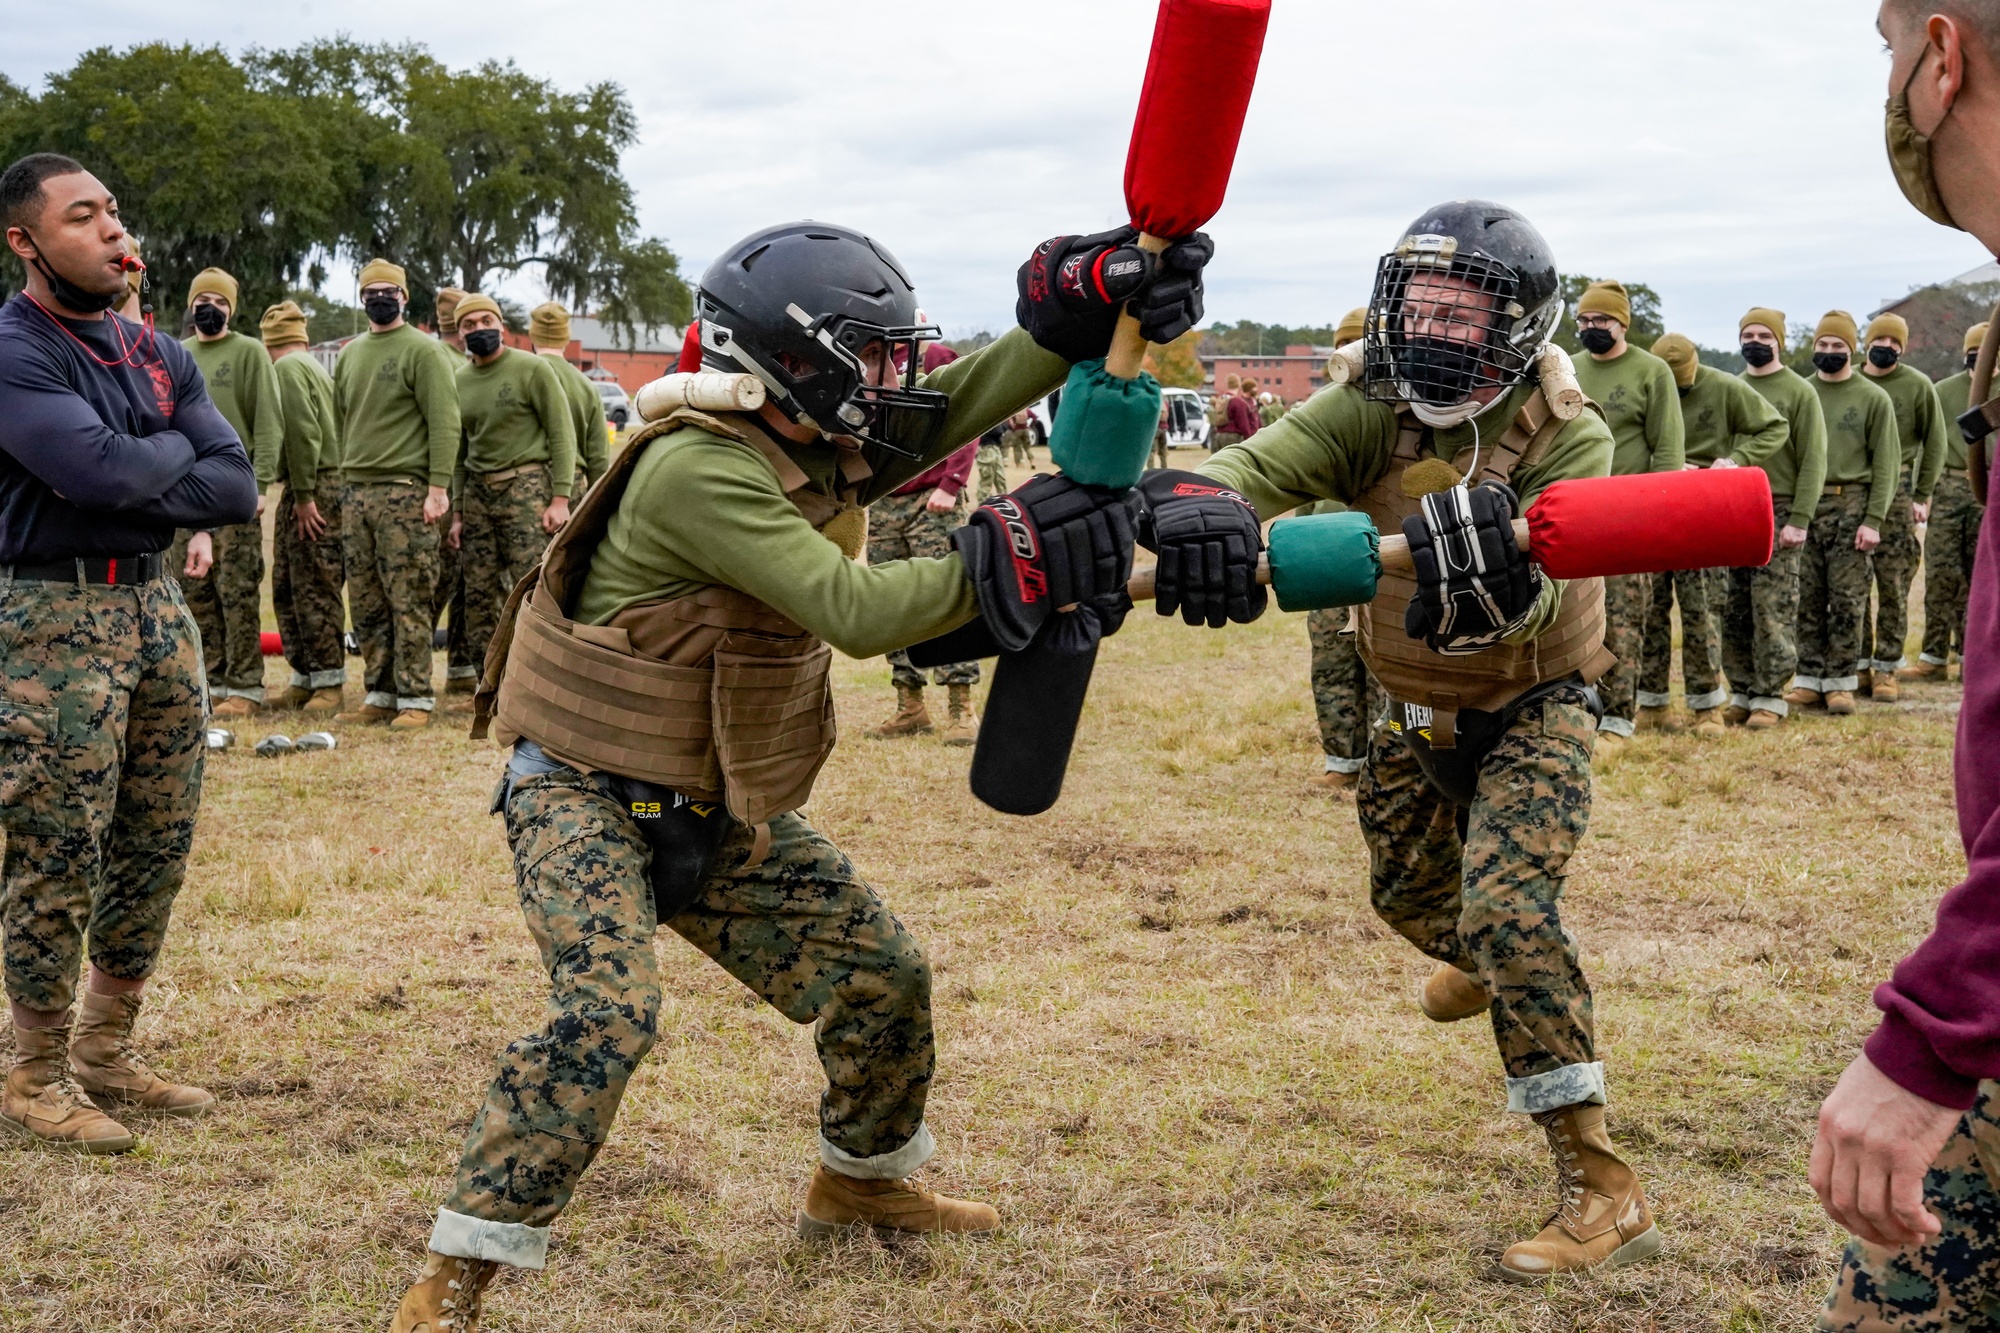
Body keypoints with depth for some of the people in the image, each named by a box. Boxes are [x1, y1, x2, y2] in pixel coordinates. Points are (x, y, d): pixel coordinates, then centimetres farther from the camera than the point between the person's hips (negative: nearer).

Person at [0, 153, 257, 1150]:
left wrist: (132, 489, -12)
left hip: (155, 607, 7)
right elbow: (98, 469, -25)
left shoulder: (159, 355, 11)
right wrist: (175, 448, -6)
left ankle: (106, 1054, 26)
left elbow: (236, 489, 2)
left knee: (157, 848, 11)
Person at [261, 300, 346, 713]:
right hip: (311, 489, 10)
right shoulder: (313, 366, 21)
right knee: (287, 587, 13)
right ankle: (305, 678, 17)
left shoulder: (287, 367, -7)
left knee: (315, 589, -6)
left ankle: (330, 683, -3)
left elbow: (304, 433, -18)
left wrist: (305, 495, -18)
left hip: (315, 490, -10)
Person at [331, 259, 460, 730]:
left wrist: (438, 487, -16)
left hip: (404, 492, -7)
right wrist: (345, 478, 15)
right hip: (356, 492, 7)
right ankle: (380, 695, 14)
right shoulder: (350, 354, 17)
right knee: (366, 604, 7)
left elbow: (444, 423, -9)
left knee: (408, 602, -5)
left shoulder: (421, 351, -3)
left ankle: (415, 698, -1)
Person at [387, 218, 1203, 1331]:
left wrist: (1093, 306, -18)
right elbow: (855, 612, -32)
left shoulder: (819, 447, 0)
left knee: (883, 971, 12)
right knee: (609, 1012, -27)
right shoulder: (699, 471, -26)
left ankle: (861, 1182, 36)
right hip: (590, 794, -8)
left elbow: (955, 402, -5)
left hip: (719, 811, 9)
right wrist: (1013, 558, -36)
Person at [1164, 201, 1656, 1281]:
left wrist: (1499, 573, -62)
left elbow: (1540, 590, -37)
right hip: (1417, 713, 5)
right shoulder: (1372, 412, -15)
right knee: (1407, 893, 24)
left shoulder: (1565, 440, -22)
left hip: (1532, 712, -5)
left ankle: (1602, 1189, -17)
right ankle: (1483, 963, 63)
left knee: (1506, 909, -24)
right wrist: (1192, 499, -56)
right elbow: (1257, 467, -32)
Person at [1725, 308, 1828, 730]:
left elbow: (1813, 461, -5)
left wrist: (1799, 521, -13)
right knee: (1734, 611, 5)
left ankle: (1770, 698, 0)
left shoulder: (1799, 391, -1)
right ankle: (1741, 692, 13)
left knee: (1773, 611, -5)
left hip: (1777, 513, -4)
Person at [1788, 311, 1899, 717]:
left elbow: (1885, 464, 0)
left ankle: (1841, 682, 6)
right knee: (1807, 599, 4)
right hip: (1804, 507, 2)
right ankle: (1809, 679, 11)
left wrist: (1873, 520, -8)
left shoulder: (1874, 399, 2)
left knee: (1847, 599, -1)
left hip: (1851, 507, -2)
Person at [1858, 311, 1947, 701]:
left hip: (1897, 493, -2)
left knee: (1894, 585, -1)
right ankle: (1857, 665, 10)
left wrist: (1922, 496, -1)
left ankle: (1887, 669, 4)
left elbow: (1935, 443, 5)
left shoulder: (1918, 385, 2)